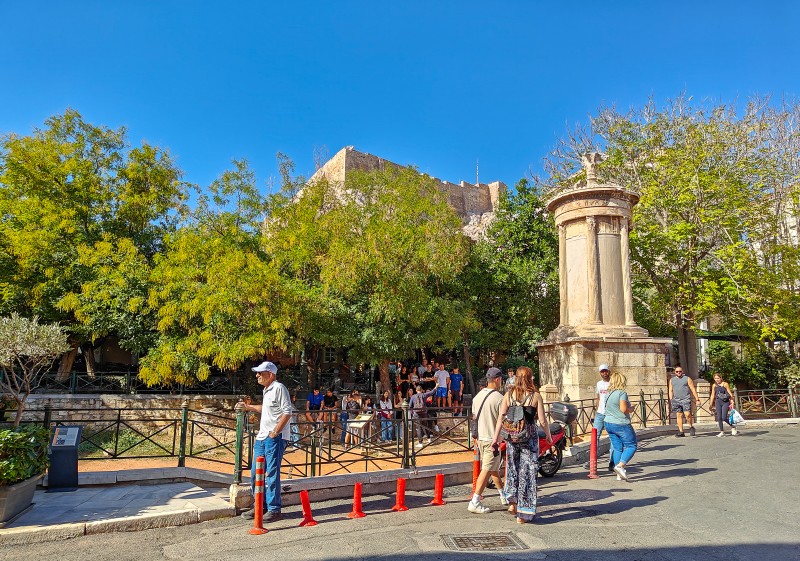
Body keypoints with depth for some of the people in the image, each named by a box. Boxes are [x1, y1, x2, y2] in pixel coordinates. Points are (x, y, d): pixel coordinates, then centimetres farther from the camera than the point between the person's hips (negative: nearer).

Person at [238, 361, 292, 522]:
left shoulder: (279, 388, -12)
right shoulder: (266, 391, 18)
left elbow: (287, 412, -18)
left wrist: (275, 432, -19)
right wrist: (249, 407, 34)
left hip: (275, 438, -10)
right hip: (262, 437, 10)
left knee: (271, 474, -6)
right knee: (256, 473, 14)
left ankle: (274, 510, 4)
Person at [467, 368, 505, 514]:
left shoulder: (477, 396, 7)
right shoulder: (499, 398, -16)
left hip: (480, 438, 8)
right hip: (493, 439, -8)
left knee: (494, 468, 21)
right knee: (487, 470, -4)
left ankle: (504, 496, 36)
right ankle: (475, 502, -6)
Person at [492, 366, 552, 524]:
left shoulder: (508, 395, 0)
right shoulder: (536, 396, -6)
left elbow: (500, 418, -3)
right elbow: (542, 421, -6)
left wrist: (496, 437, 3)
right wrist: (548, 435, 11)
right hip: (530, 438, -2)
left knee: (512, 468, 23)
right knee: (527, 473, 6)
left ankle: (512, 502, 20)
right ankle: (522, 514, 10)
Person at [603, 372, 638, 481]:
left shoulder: (608, 394, 11)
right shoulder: (622, 393, -12)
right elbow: (623, 409, -22)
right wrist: (631, 409, -2)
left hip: (608, 423, 7)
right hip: (621, 424, -7)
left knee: (617, 448, 10)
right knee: (631, 446, 3)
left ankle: (620, 474, 10)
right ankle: (620, 465, -15)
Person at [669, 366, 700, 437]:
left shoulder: (687, 379, 6)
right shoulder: (672, 380, 15)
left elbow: (693, 389, 4)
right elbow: (670, 391, 15)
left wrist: (697, 399, -2)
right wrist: (671, 399, 3)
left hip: (686, 399, -3)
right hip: (676, 400, 3)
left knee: (687, 414, -15)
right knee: (679, 415, 2)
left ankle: (691, 427, 10)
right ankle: (681, 432, 5)